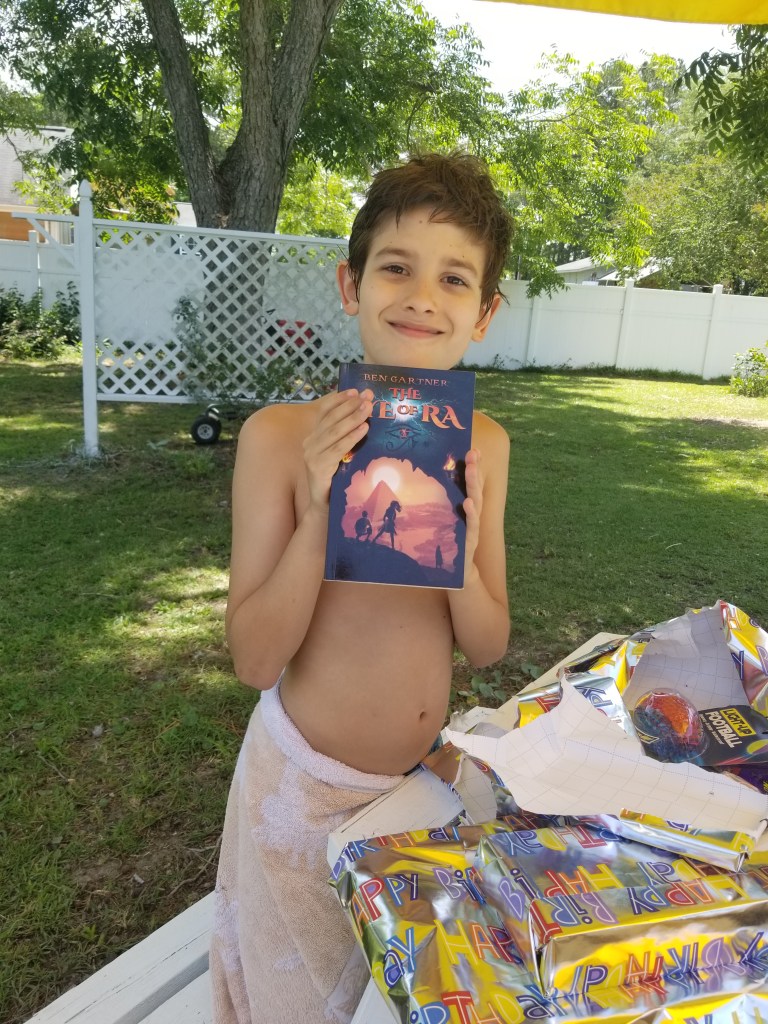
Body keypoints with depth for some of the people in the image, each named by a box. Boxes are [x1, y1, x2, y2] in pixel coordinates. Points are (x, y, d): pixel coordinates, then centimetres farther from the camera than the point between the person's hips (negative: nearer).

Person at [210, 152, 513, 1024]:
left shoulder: (483, 445, -8)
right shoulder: (281, 436, -20)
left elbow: (487, 645, -4)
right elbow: (254, 659, -17)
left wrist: (459, 547, -25)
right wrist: (317, 517, -32)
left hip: (425, 776, 4)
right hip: (305, 780, -3)